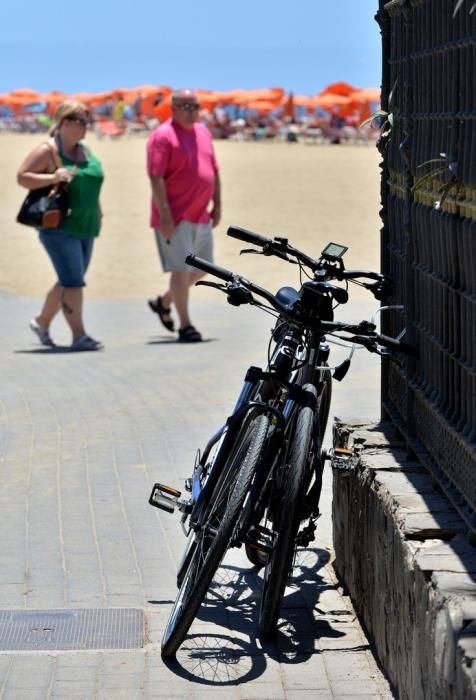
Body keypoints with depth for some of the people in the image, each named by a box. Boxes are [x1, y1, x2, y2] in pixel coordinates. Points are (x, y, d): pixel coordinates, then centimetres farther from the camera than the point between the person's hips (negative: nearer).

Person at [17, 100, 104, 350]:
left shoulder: (85, 151, 14)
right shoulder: (47, 150, -7)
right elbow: (22, 177, -11)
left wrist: (97, 211, 15)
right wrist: (52, 177, -23)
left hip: (86, 227, 8)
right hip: (59, 227, -8)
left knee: (69, 281, 14)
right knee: (73, 281, -13)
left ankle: (42, 321, 32)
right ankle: (79, 335, -12)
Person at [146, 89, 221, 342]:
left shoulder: (203, 132, 14)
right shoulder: (163, 136, -11)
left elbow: (214, 171, 21)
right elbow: (156, 178, -17)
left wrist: (217, 204, 15)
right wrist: (164, 215, -21)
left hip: (201, 216, 8)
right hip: (175, 217, -8)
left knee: (201, 269, 14)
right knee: (182, 269, -6)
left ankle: (163, 302, 32)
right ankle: (185, 325, 2)